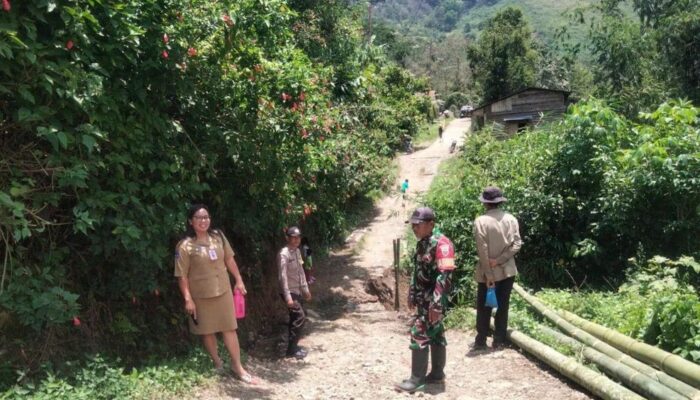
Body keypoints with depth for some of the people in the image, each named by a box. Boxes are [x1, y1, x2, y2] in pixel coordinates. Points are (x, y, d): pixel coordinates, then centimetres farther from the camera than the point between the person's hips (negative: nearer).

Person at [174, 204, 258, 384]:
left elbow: (229, 259, 9)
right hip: (201, 295, -3)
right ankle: (217, 363, 31)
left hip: (223, 290, 3)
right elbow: (182, 275, -13)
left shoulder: (218, 236, -1)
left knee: (229, 328, 7)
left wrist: (239, 280, 10)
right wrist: (188, 299, -15)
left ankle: (237, 366, 17)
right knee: (207, 330, 11)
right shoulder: (185, 246, -14)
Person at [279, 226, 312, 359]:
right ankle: (291, 350, -2)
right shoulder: (284, 254, -19)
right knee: (300, 317, -10)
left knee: (296, 318, 13)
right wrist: (288, 296, -25)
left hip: (297, 291, 9)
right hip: (290, 292, -8)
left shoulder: (297, 251, 8)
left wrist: (305, 289, 18)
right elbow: (283, 276, -22)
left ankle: (293, 346, 24)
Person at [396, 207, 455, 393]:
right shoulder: (421, 243, 11)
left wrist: (436, 304, -26)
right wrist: (412, 294, 21)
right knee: (435, 336, 15)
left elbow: (444, 276, -24)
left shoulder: (441, 243, -19)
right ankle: (437, 374, 24)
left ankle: (417, 379, 1)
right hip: (423, 299, 9)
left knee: (419, 335, -7)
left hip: (432, 301, -9)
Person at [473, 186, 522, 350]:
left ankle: (481, 341, 14)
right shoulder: (511, 219, 0)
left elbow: (482, 251, -15)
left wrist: (488, 274, -12)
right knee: (503, 306, 10)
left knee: (484, 307, 9)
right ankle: (499, 341, 14)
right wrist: (499, 261, -11)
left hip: (488, 272, -3)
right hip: (507, 270, 3)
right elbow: (517, 244, -6)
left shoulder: (481, 221, -12)